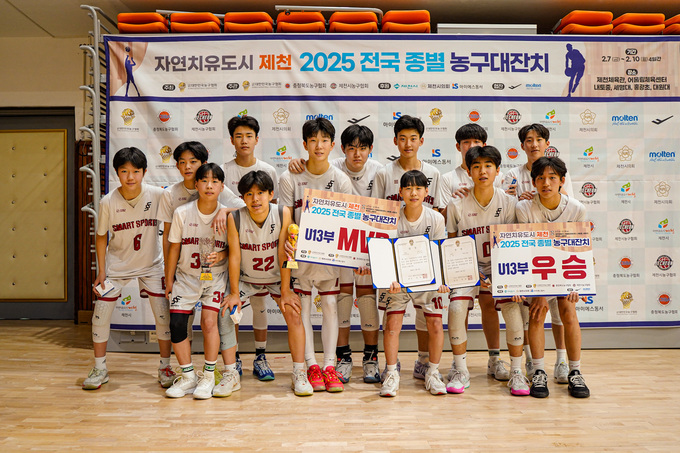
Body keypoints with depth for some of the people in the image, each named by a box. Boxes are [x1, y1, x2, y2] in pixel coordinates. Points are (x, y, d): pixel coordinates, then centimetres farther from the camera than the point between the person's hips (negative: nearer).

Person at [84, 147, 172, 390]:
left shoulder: (157, 195, -16)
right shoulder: (108, 202, -14)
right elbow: (101, 236, -2)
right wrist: (101, 270, -4)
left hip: (151, 264, 0)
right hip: (117, 264, 1)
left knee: (163, 314, -3)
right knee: (100, 314, 0)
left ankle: (165, 367, 16)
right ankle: (99, 369, 20)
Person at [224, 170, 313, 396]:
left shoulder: (283, 213, -20)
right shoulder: (235, 218, -20)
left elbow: (283, 254, -17)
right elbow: (235, 255, -14)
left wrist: (285, 291, -15)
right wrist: (234, 293, -11)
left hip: (276, 277, 0)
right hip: (246, 279, 1)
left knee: (293, 313, -16)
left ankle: (299, 373, -5)